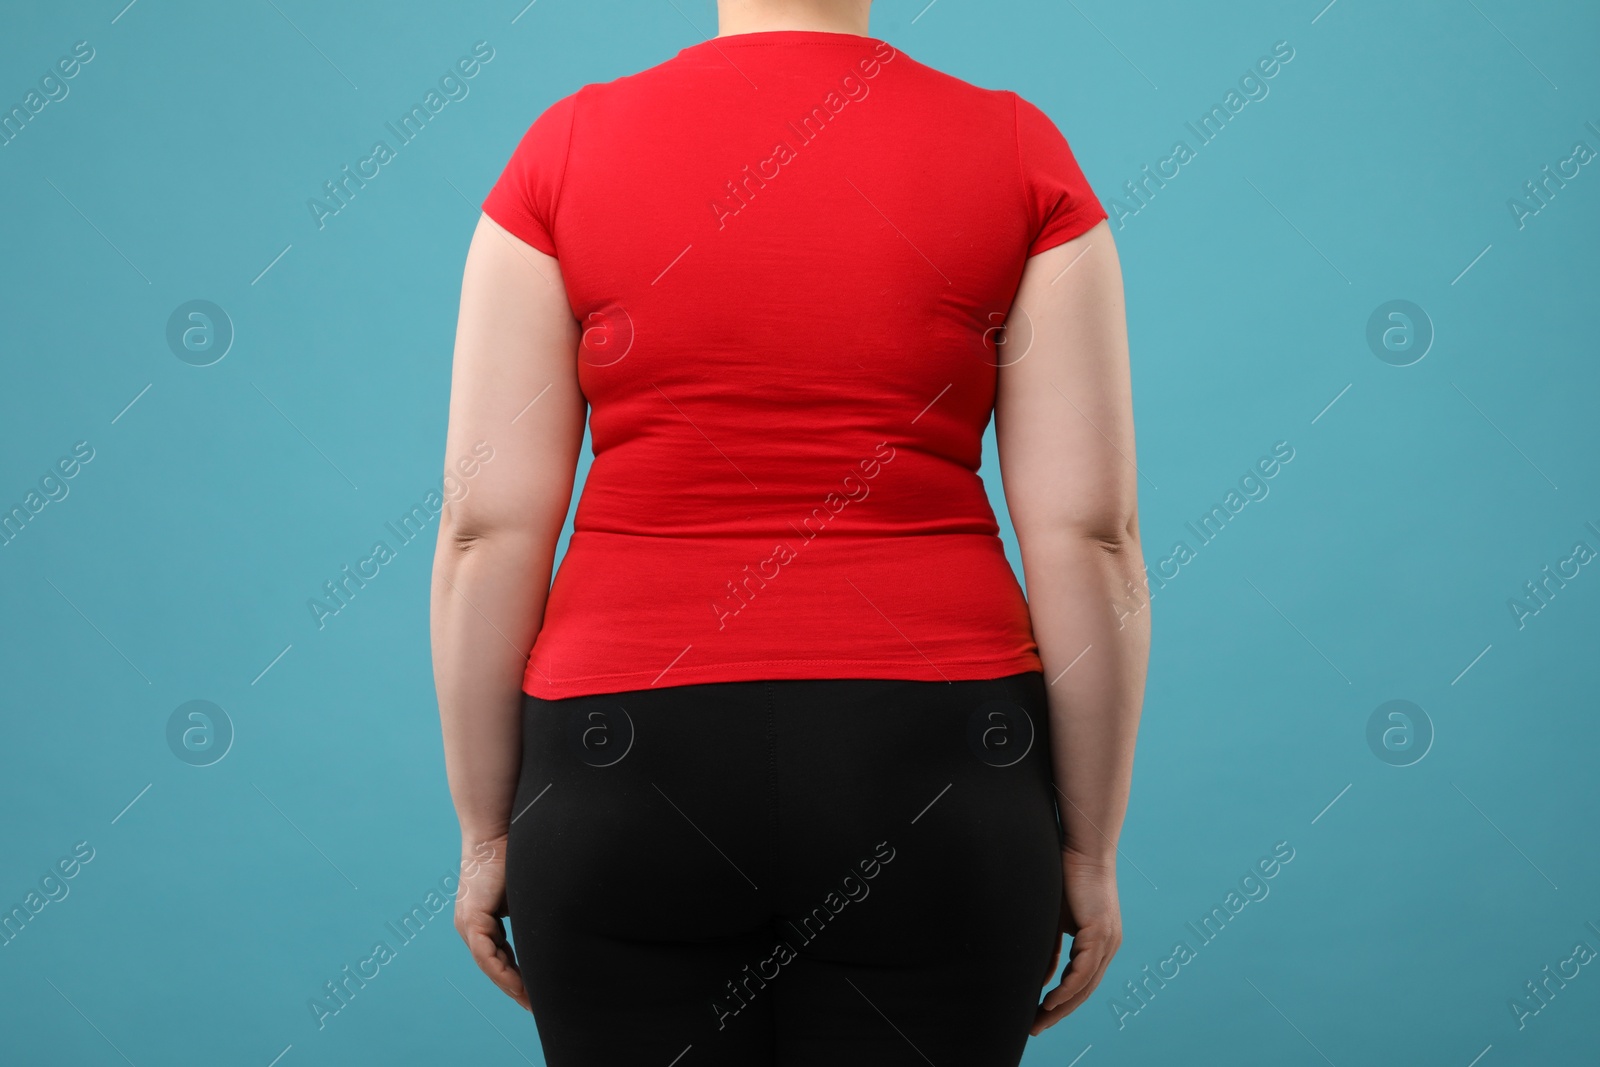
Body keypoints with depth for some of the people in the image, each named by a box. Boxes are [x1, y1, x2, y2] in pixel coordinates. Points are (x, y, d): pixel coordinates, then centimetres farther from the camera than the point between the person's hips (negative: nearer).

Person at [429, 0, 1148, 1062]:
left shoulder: (564, 150, -1)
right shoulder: (1020, 153, -2)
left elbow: (486, 527, -4)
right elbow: (1091, 534, -5)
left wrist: (487, 832, 6)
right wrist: (1090, 848, 4)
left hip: (627, 771, 0)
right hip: (933, 774, 0)